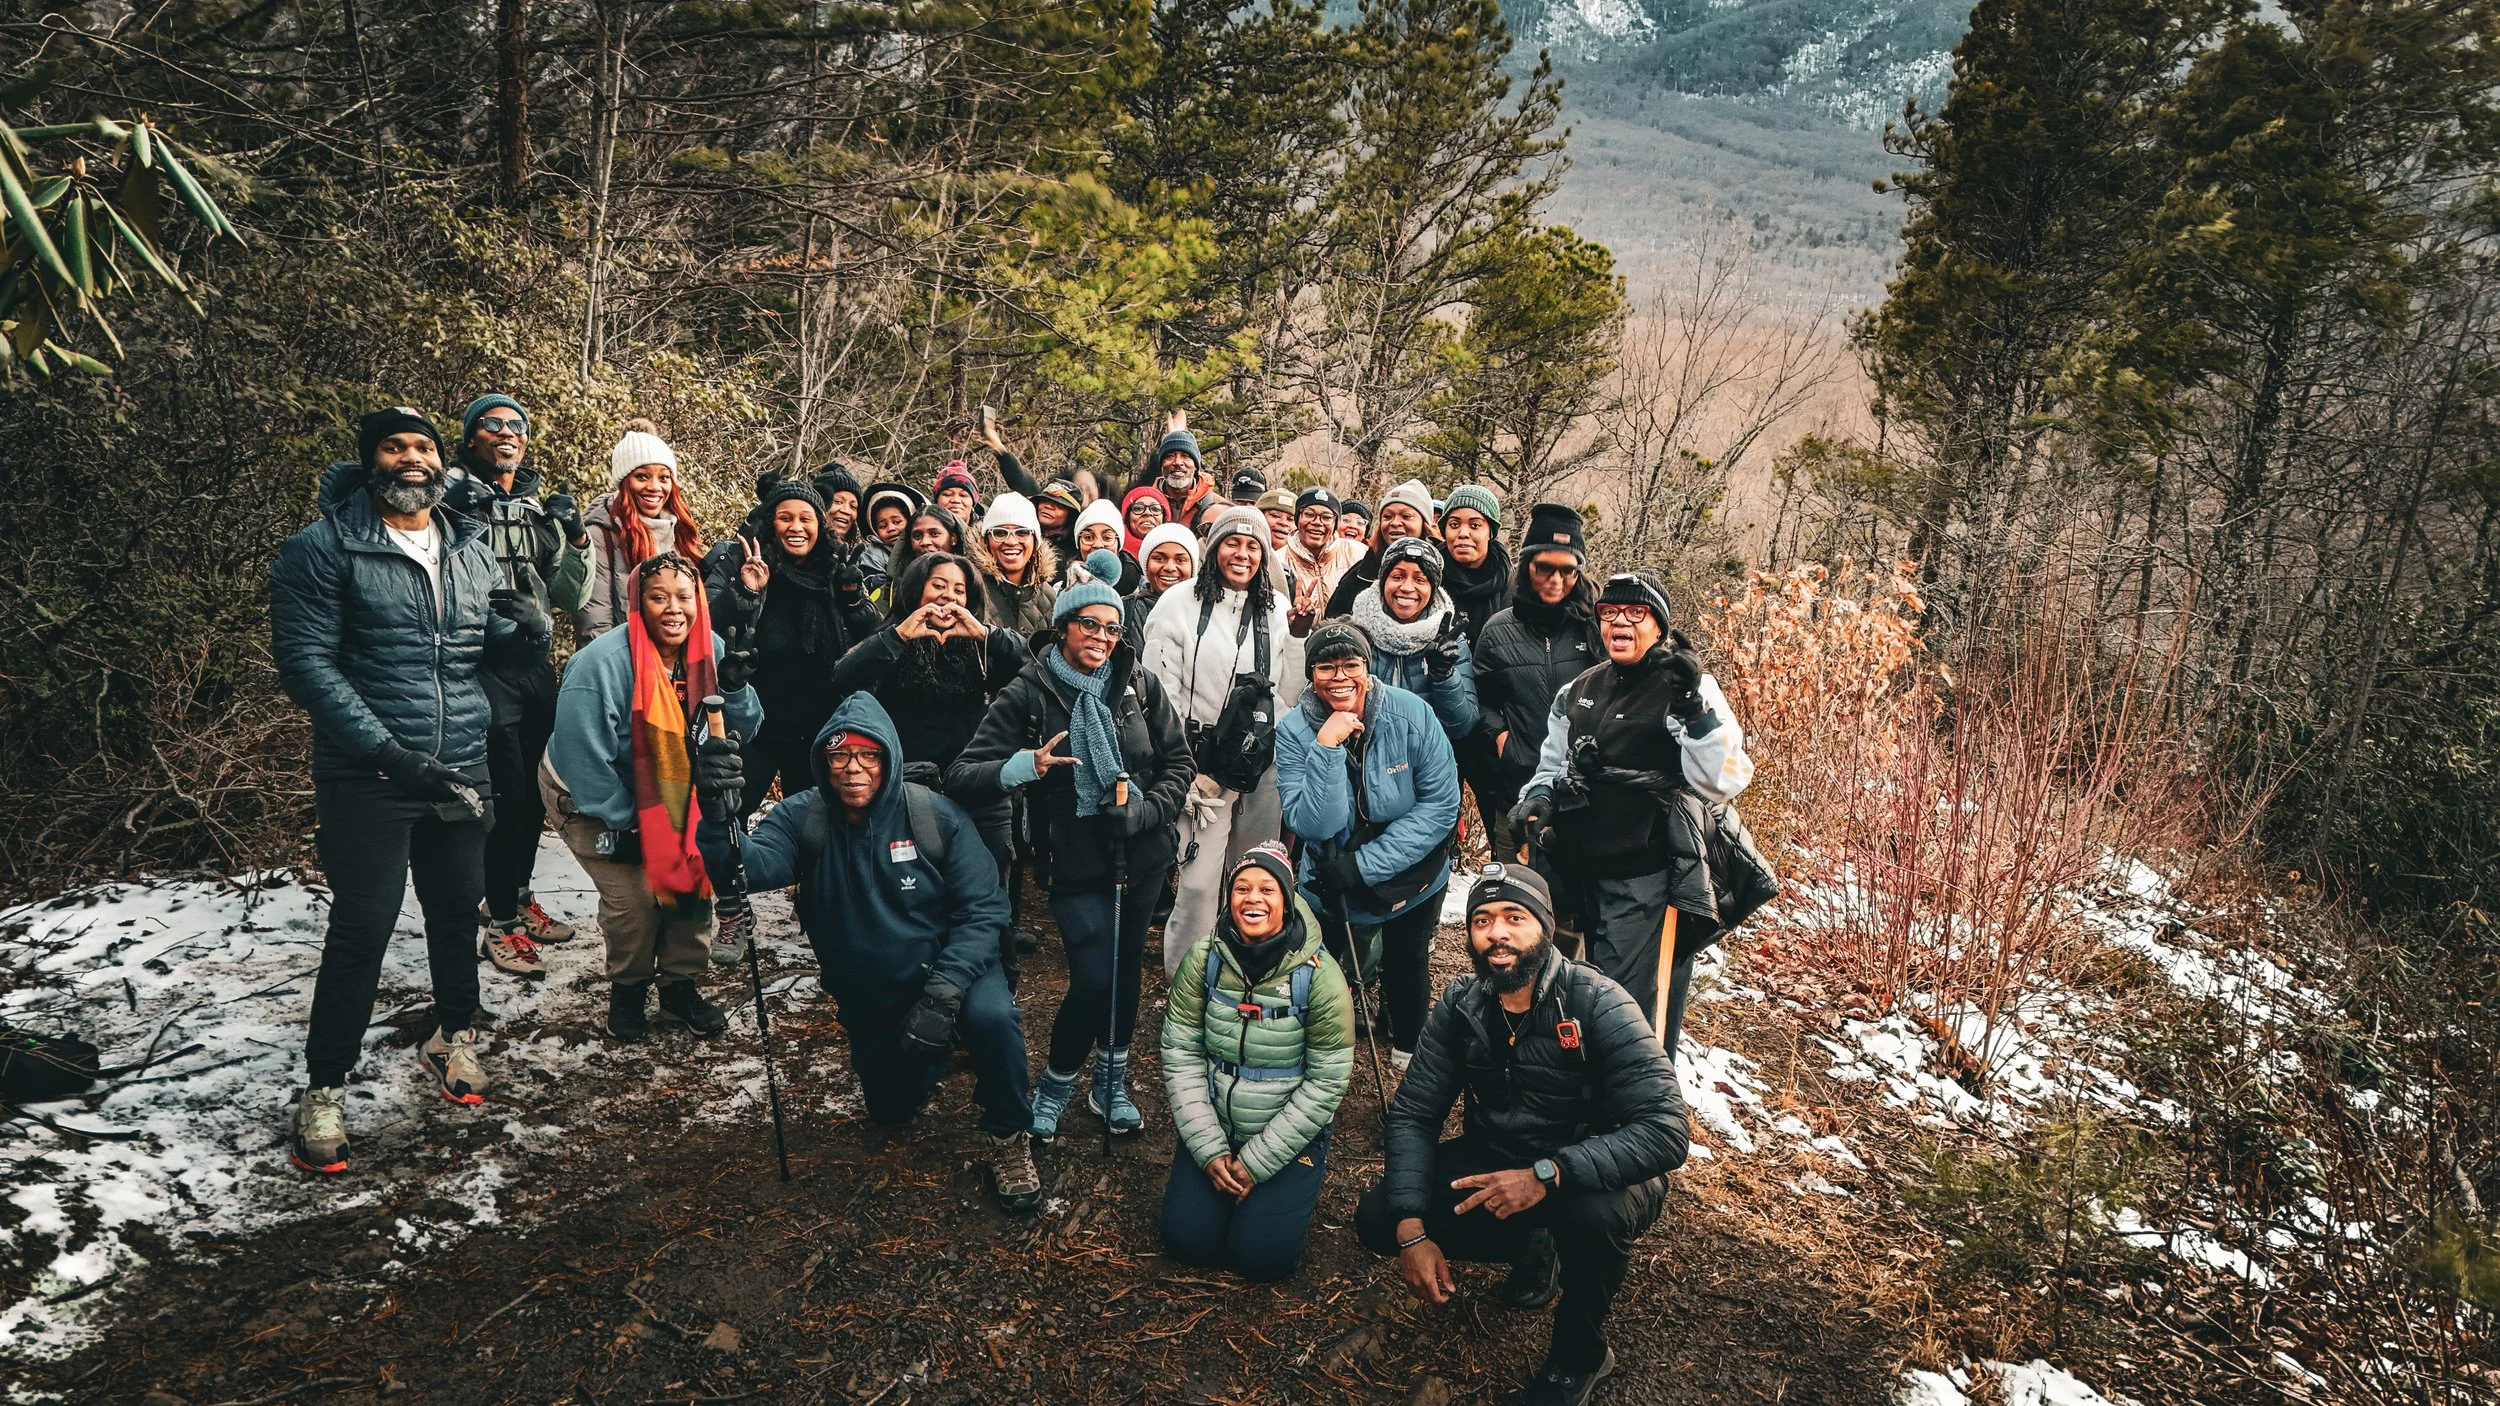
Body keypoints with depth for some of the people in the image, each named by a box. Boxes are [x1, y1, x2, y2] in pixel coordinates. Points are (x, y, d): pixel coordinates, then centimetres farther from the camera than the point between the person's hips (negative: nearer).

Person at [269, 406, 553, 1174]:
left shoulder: (473, 549, 9)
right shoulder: (323, 549, -8)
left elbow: (498, 645, 13)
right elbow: (305, 661, -13)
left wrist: (533, 629, -12)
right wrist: (387, 751, -21)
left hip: (462, 770, 5)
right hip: (367, 778, -5)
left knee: (458, 909, 17)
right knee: (362, 929, -1)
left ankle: (453, 1037, 38)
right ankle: (324, 1087, 15)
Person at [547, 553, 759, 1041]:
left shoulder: (708, 651, -12)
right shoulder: (602, 662, -29)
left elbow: (741, 731, -7)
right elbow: (582, 754, -25)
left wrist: (734, 689, -27)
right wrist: (621, 825, -18)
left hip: (669, 794, 5)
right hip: (589, 798, -5)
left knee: (694, 874, -5)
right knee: (634, 894, -15)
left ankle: (680, 985, 18)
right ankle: (628, 989, 13)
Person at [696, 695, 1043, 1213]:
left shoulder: (937, 816, -19)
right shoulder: (802, 817, -15)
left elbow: (983, 909, -20)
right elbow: (747, 867, -33)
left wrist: (945, 989, -33)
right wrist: (720, 815, -53)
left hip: (951, 970, -3)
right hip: (868, 1001, 4)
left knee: (991, 1016, -35)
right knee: (890, 1111, 19)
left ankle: (1008, 1136, -10)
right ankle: (938, 1052, 50)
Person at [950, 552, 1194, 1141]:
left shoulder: (1139, 684, 0)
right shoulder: (1027, 694, -9)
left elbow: (1178, 761, 6)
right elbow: (961, 775, -10)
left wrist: (1145, 810, -11)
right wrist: (1026, 765, -28)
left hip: (1141, 858, 4)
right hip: (1077, 863, -3)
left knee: (1126, 969, 15)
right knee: (1093, 979, -10)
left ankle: (1112, 1083, 37)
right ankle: (1053, 1086, 18)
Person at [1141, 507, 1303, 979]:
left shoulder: (1278, 609, 10)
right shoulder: (1180, 604, -1)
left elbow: (1292, 692, 10)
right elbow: (1161, 692, -4)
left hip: (1263, 766, 3)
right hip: (1203, 763, -3)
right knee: (1198, 881, -6)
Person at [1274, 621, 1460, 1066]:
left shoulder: (1411, 714, -21)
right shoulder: (1295, 730, -20)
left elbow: (1441, 806, -20)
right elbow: (1312, 825, -26)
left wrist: (1362, 865, -25)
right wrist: (1327, 746, -37)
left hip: (1413, 880, 1)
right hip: (1331, 889, 0)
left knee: (1408, 965, 21)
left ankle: (1409, 1046, 50)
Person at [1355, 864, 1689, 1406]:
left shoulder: (1596, 1004, -24)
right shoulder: (1460, 1006, -9)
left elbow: (1666, 1130, -31)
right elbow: (1412, 1115, -6)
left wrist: (1548, 1174, -42)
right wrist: (1411, 1230, -20)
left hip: (1591, 1176, -4)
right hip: (1495, 1162, 5)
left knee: (1594, 1215, -38)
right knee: (1377, 1218, -12)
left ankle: (1582, 1349, -4)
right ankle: (1530, 1252, 13)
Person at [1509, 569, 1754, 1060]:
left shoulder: (1686, 690, -7)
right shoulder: (1577, 692, 12)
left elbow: (1725, 781, -18)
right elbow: (1552, 767, 25)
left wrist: (1693, 707, -28)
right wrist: (1537, 799, 5)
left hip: (1650, 877, -7)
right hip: (1584, 870, 7)